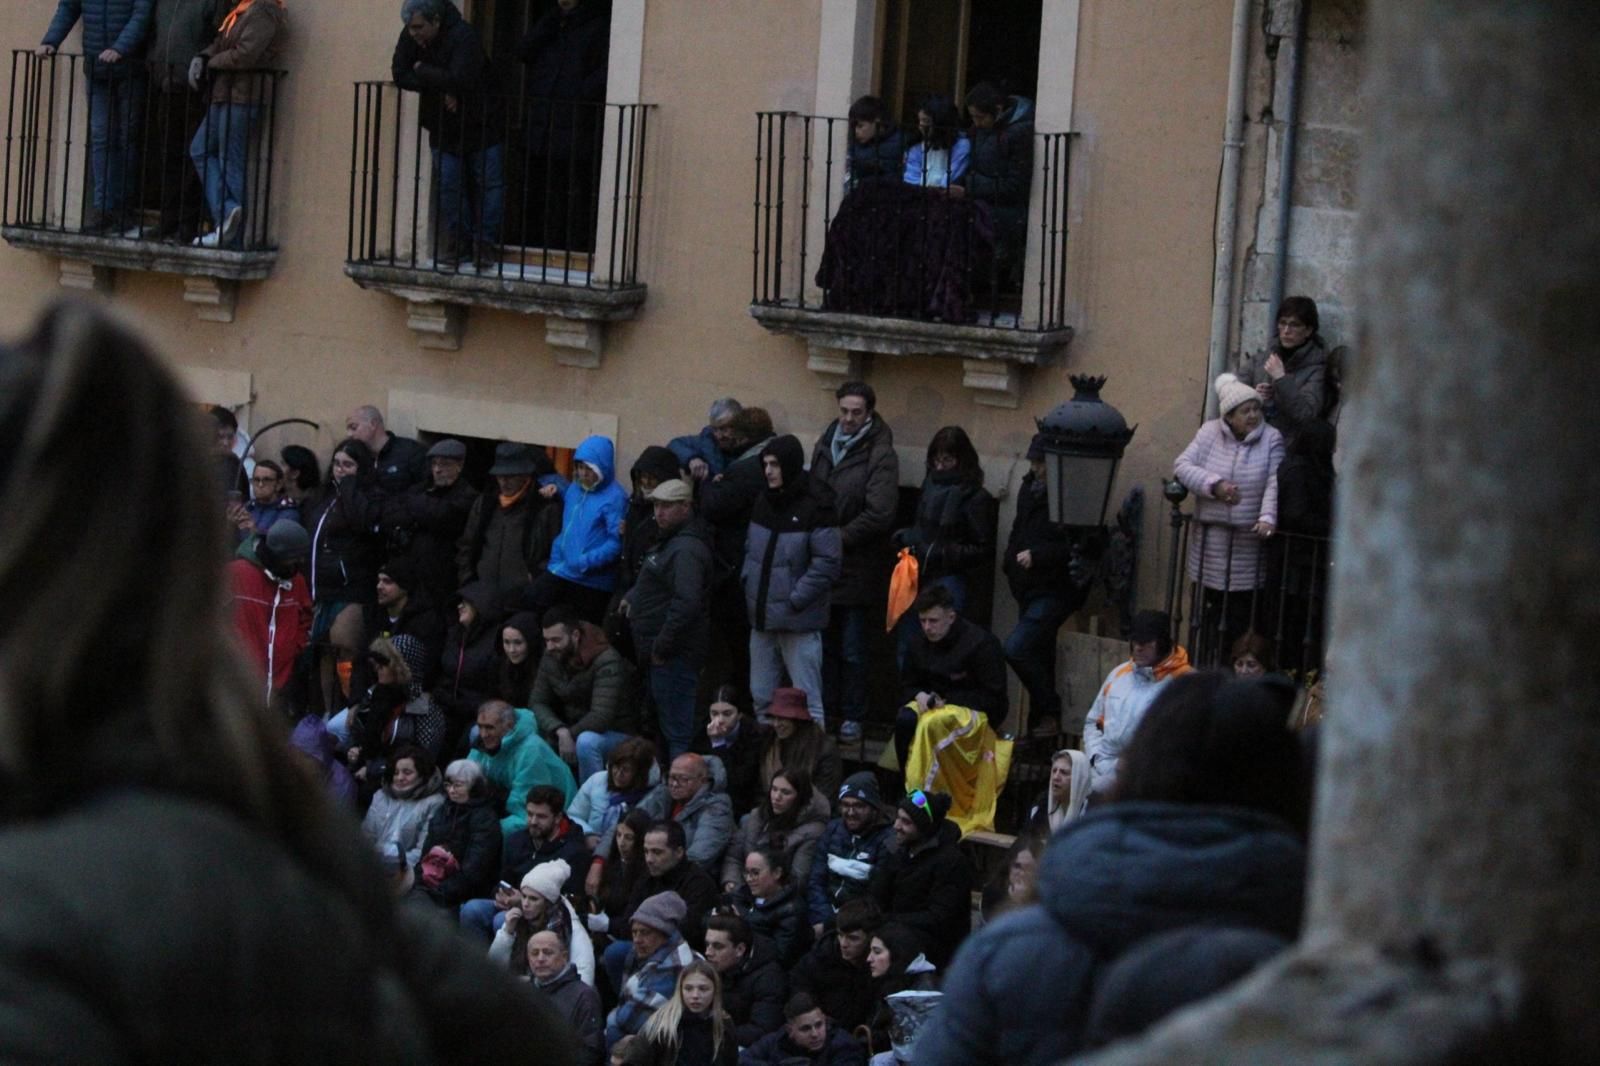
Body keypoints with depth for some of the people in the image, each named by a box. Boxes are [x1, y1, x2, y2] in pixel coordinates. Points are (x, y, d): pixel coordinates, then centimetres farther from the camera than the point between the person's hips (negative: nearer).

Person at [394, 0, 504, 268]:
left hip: (480, 126, -5)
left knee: (489, 185, 1)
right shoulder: (410, 38, -9)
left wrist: (422, 72, -25)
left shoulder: (463, 37, -26)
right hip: (443, 129, 5)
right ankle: (460, 243, 12)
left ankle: (484, 243, 12)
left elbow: (460, 80, -37)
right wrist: (439, 87, -25)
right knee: (448, 186, 2)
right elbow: (400, 75, -17)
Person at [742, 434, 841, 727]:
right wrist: (749, 584, 6)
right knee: (762, 697, 15)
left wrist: (795, 600, -16)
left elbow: (826, 564, -14)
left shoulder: (815, 506, -12)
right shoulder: (764, 502, 10)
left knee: (807, 701, -4)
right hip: (762, 619, 7)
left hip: (799, 622, -7)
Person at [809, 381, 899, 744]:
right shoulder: (825, 444, 8)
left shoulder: (880, 455, -11)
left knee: (852, 649, 2)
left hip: (856, 567, -6)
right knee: (823, 642, 13)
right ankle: (823, 709, 23)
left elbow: (879, 514, -17)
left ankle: (852, 717, 10)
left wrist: (839, 538, -15)